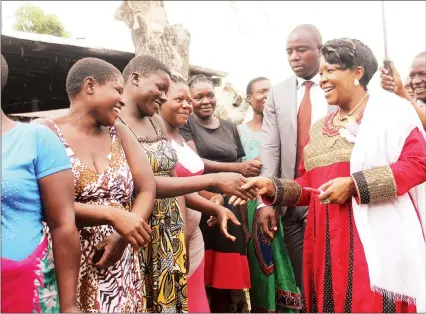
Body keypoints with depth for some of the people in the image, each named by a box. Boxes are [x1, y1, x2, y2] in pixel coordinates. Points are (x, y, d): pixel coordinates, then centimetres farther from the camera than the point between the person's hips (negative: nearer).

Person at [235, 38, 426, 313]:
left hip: (378, 238, -5)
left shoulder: (390, 111, 1)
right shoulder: (319, 129, 17)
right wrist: (272, 187, -3)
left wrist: (354, 184, -17)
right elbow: (309, 185, 14)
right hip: (328, 242, 5)